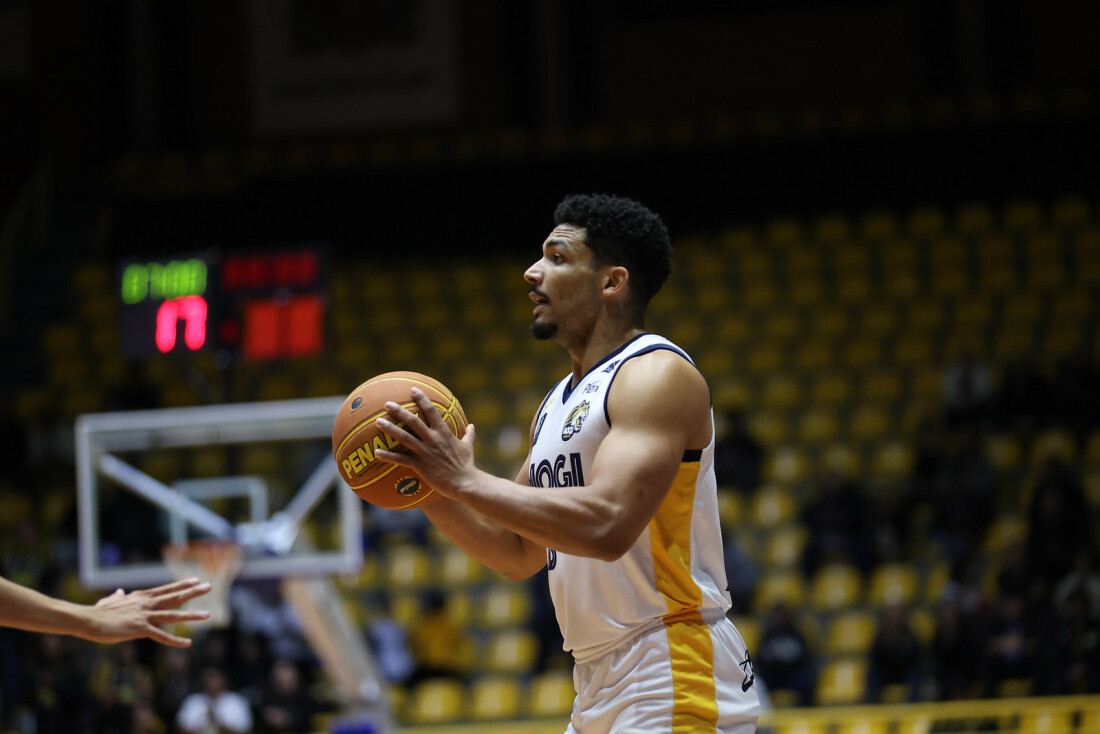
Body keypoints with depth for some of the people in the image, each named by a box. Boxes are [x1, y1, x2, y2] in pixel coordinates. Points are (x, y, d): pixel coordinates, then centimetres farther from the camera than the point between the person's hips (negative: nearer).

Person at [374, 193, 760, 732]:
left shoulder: (658, 375, -11)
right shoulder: (558, 403, 18)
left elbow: (607, 524, -25)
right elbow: (519, 554, 23)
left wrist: (464, 480, -22)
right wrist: (430, 489, 8)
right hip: (601, 687, 9)